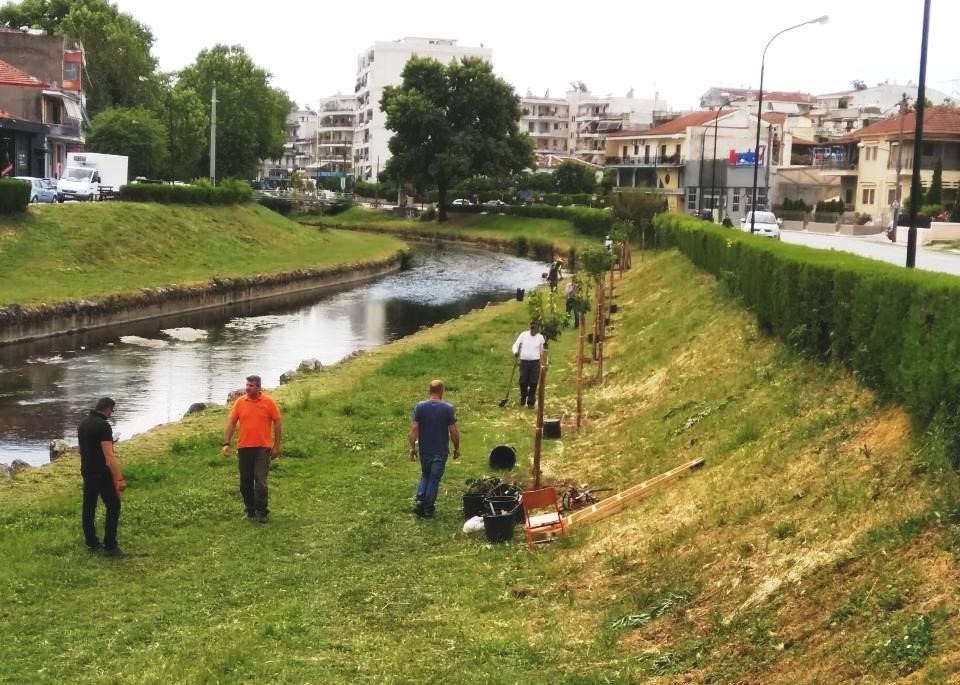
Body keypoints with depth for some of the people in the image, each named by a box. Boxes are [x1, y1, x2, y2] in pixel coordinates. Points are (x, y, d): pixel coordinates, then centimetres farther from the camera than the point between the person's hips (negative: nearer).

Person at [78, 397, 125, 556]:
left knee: (89, 507, 13)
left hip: (87, 472, 9)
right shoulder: (103, 426, -20)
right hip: (102, 473, -9)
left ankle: (91, 543, 21)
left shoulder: (82, 424, 8)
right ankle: (110, 546, -3)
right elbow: (109, 455, -24)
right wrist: (119, 478, -23)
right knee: (113, 507, -2)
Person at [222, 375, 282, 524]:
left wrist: (276, 446, -1)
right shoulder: (240, 402, 3)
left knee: (260, 480, -7)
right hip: (244, 447, 3)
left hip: (262, 447, -3)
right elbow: (231, 423, 3)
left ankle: (262, 512, 2)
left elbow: (277, 423, 1)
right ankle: (250, 510, 21)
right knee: (245, 481, 9)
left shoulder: (268, 402, -3)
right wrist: (226, 443, -6)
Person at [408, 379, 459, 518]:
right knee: (434, 479, 8)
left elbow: (414, 429, -8)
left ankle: (419, 501, 6)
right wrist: (457, 448, 5)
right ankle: (428, 509, 13)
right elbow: (453, 432, -9)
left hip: (424, 450, 2)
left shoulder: (419, 406, -6)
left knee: (425, 475, 22)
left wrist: (412, 448, 1)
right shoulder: (448, 408, -11)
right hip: (440, 451, -2)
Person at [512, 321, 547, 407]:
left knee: (533, 383, -4)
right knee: (523, 382, 1)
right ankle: (523, 399, 24)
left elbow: (542, 350, 12)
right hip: (524, 362, 0)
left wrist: (545, 347, -9)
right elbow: (516, 345, 4)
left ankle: (531, 402, 5)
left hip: (535, 362, 0)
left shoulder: (540, 337, 3)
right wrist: (515, 352, -16)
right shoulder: (523, 335, 0)